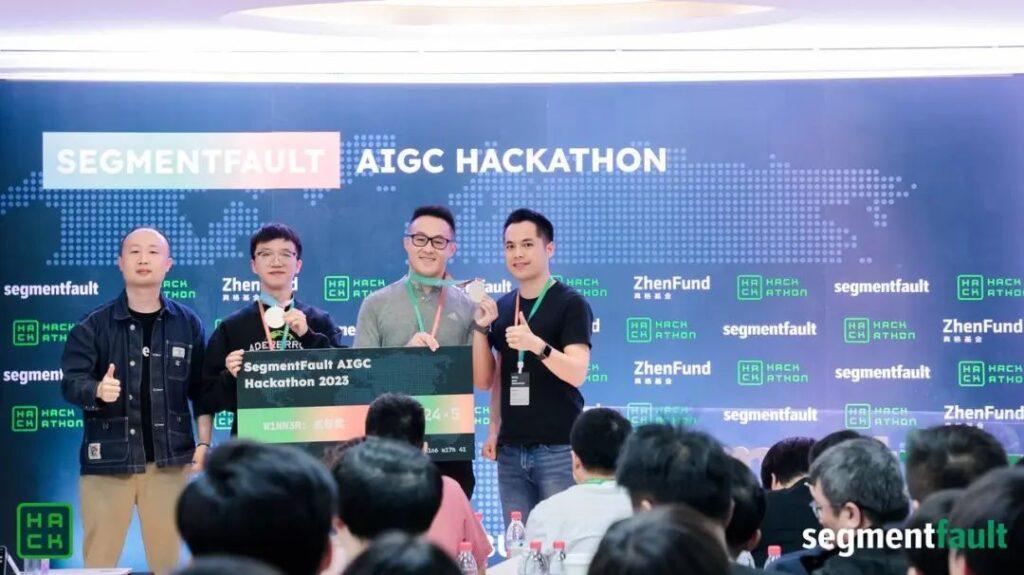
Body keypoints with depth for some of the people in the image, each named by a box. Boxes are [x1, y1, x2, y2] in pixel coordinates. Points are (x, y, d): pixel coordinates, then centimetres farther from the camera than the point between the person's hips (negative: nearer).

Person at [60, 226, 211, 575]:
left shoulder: (187, 324, 6)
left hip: (168, 460, 2)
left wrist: (204, 443, 2)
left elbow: (201, 389, 9)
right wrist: (98, 390, -28)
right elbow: (70, 381, -7)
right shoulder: (94, 326, 1)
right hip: (107, 459, -1)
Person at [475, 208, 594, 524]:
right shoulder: (502, 307, 13)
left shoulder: (570, 304, -4)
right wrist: (494, 429, 3)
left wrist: (537, 345, -30)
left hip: (558, 449, -5)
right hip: (511, 450, 5)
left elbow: (577, 374, -16)